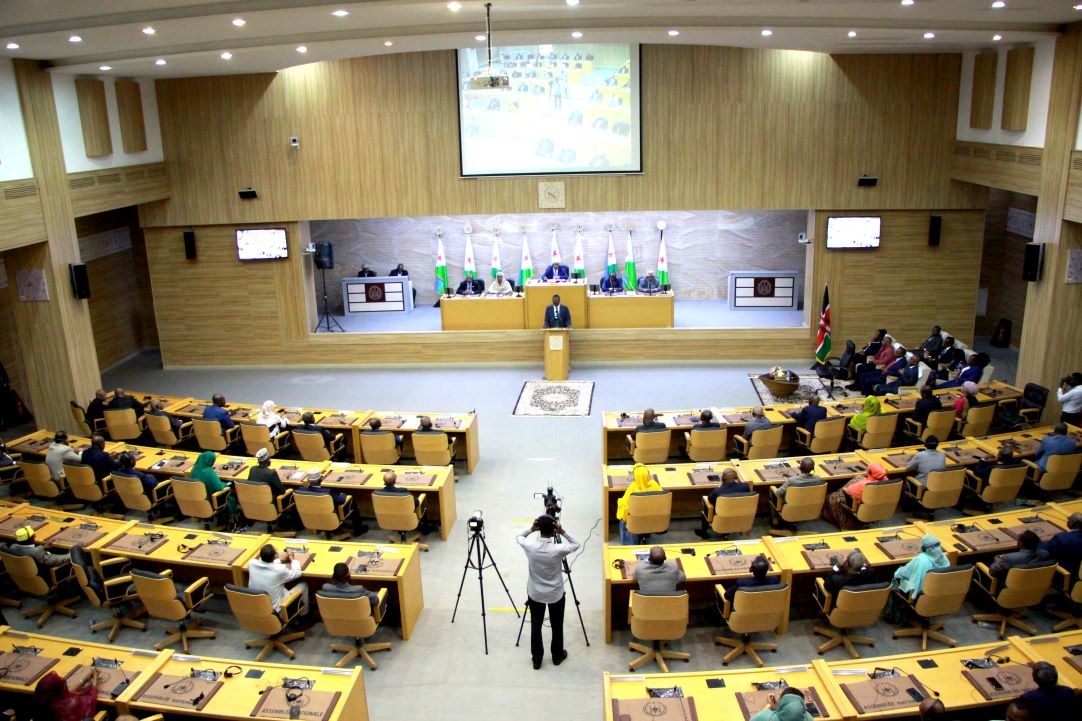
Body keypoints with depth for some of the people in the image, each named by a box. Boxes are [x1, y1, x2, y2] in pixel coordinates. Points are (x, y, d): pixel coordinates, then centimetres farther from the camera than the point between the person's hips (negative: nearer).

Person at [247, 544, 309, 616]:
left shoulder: (251, 563, -17)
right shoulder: (280, 569, -29)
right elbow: (297, 573, -7)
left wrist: (280, 560, 17)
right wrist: (292, 559, 8)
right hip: (274, 609, -5)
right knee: (303, 585, 14)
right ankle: (303, 613, 36)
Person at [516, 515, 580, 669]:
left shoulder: (529, 546, -21)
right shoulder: (558, 550, -26)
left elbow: (518, 537, 3)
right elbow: (576, 544, -6)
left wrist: (531, 529, -11)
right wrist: (563, 532, -17)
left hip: (535, 594, 1)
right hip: (556, 594, -1)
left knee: (535, 626, 18)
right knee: (557, 626, 20)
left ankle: (537, 659, 29)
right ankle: (557, 656, 37)